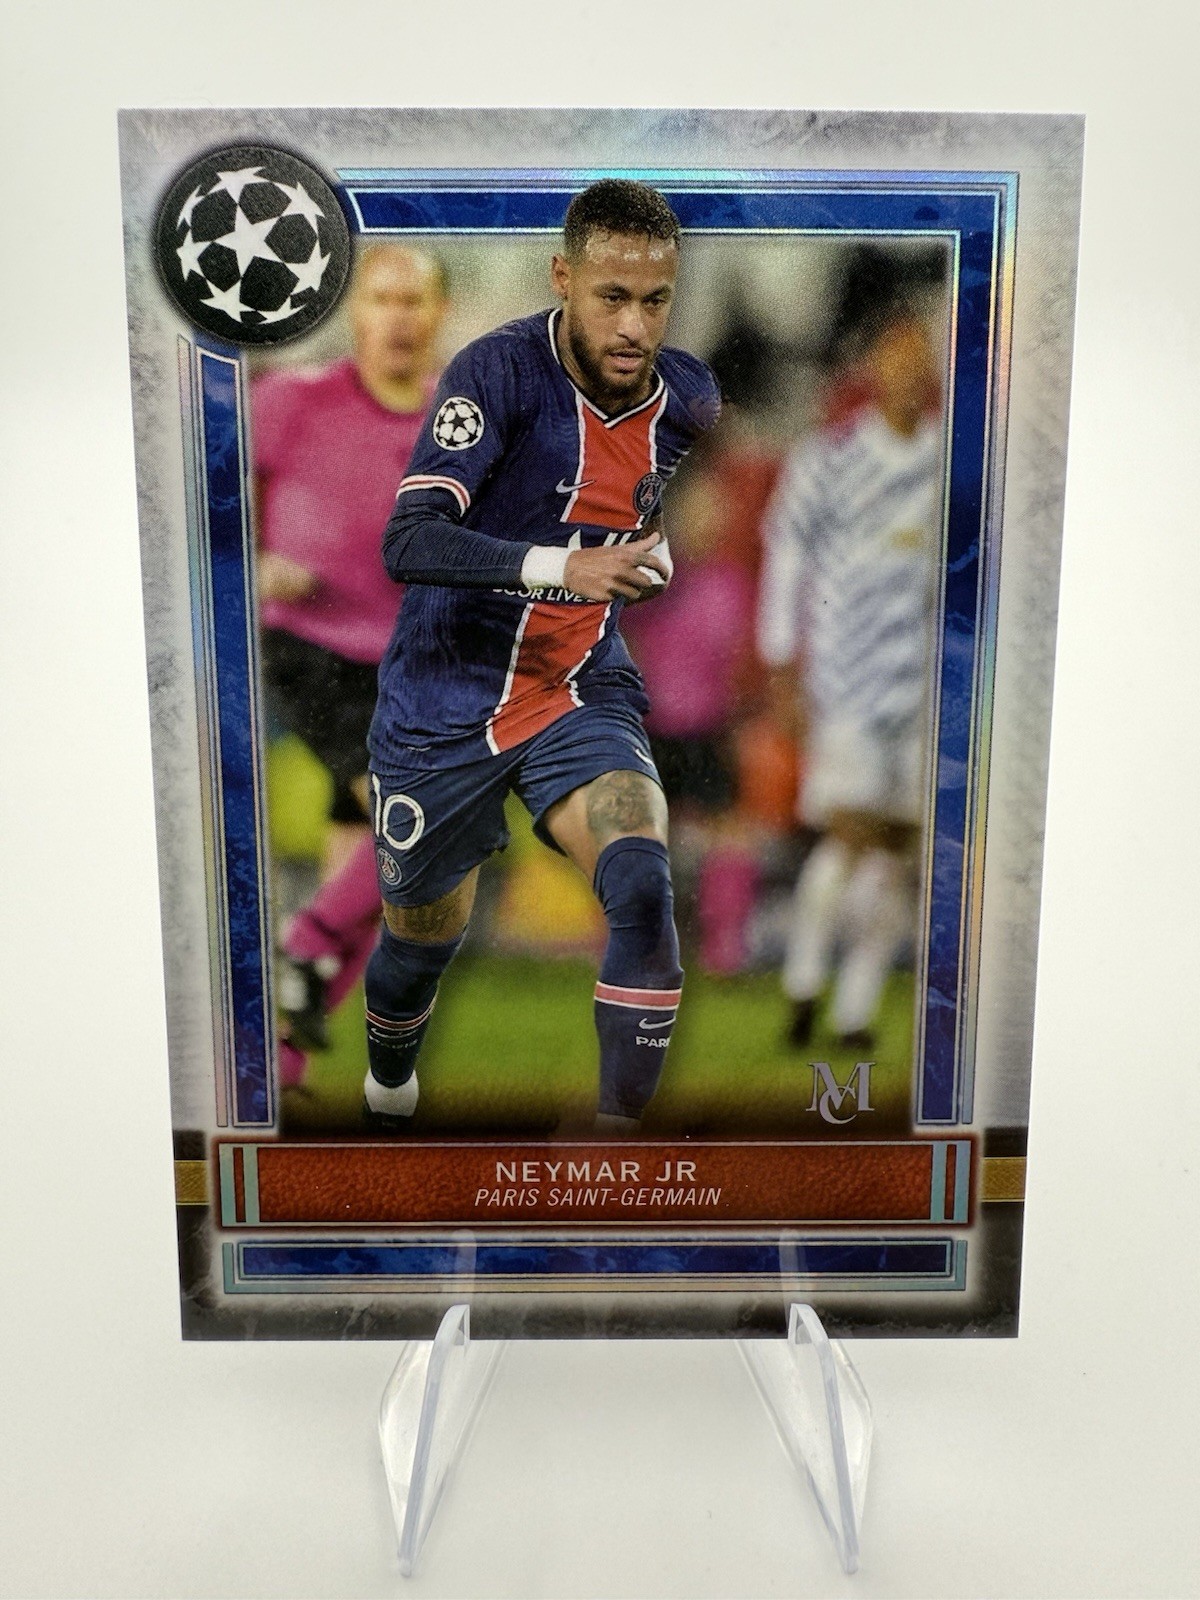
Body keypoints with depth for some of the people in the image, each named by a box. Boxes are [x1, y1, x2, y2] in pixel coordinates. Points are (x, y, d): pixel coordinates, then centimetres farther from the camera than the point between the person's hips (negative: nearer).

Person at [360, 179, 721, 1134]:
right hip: (445, 700, -3)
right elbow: (408, 540, -29)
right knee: (423, 937, 12)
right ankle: (386, 1098, 45)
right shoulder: (500, 371, -17)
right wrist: (559, 566, -42)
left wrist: (650, 553, 5)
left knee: (643, 885, -24)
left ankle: (619, 1138, -7)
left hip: (581, 690, 3)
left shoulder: (687, 397, -1)